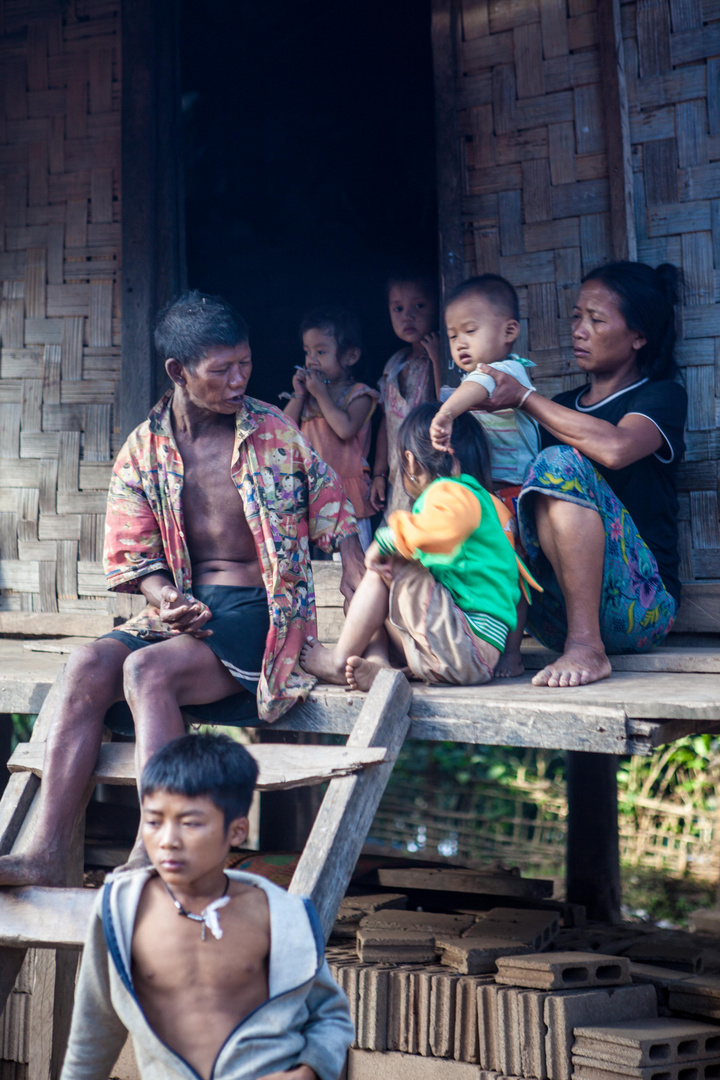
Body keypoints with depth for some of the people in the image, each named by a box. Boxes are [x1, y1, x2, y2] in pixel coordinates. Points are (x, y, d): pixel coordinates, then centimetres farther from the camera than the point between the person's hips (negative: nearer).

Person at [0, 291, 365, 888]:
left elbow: (336, 524, 2)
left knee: (147, 670, -31)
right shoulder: (143, 451, 7)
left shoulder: (274, 433, 1)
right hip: (181, 610, 4)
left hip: (261, 613, -3)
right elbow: (138, 555, 8)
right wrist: (166, 599, -15)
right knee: (88, 666, -25)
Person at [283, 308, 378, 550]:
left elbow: (346, 429, -23)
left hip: (347, 492, -5)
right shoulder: (308, 390, 10)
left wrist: (321, 394, -15)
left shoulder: (358, 395, -5)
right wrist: (298, 395, -3)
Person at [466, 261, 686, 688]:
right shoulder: (563, 406, 23)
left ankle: (587, 646, -31)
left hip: (641, 604, -6)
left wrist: (523, 397, -13)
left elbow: (615, 447, -21)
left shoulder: (663, 396, 3)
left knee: (561, 463, -26)